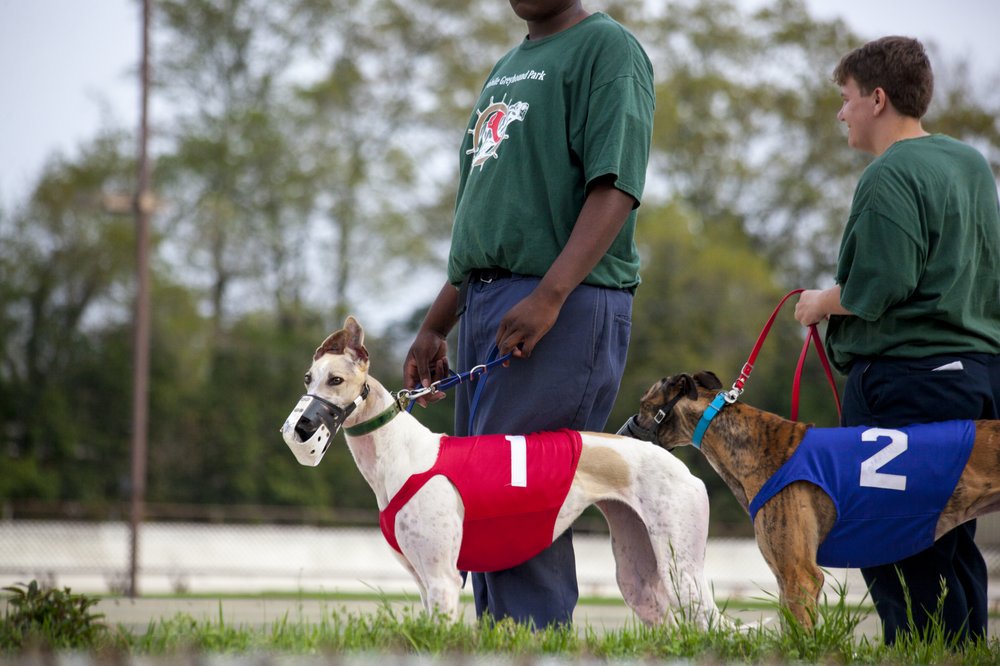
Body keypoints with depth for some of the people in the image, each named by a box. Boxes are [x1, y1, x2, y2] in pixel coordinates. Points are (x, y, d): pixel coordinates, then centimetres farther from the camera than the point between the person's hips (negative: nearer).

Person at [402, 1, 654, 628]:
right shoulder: (507, 67, 23)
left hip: (566, 307, -9)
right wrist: (435, 327, 21)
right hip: (485, 304, 9)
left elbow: (615, 189, -15)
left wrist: (548, 298, -25)